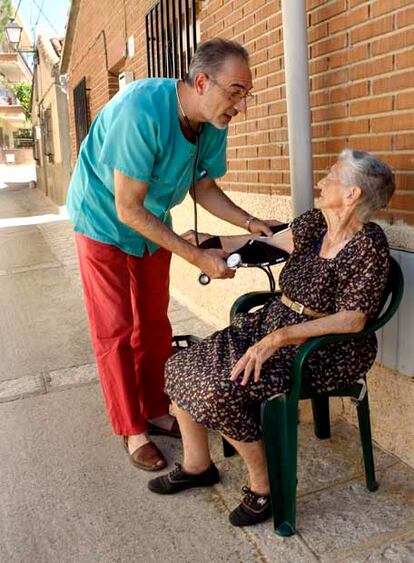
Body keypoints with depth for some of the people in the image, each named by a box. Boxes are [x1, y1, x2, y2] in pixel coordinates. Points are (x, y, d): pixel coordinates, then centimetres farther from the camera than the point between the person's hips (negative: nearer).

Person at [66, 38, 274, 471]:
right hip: (104, 222, -6)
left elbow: (204, 188, 2)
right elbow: (128, 209, -31)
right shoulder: (141, 111, -34)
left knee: (154, 326, 12)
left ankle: (155, 412, 28)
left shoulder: (213, 124, -12)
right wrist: (198, 258, -32)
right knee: (115, 333, 0)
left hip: (152, 225, 7)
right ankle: (132, 431, 14)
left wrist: (250, 223, -14)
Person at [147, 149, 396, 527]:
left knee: (221, 389, -26)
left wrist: (279, 338, -30)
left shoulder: (369, 244, -16)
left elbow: (352, 320, -22)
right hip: (275, 321, 8)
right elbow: (266, 240, 18)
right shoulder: (314, 223, 4)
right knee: (182, 367, -4)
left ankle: (263, 486, -2)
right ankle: (197, 465, 15)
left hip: (323, 347, -7)